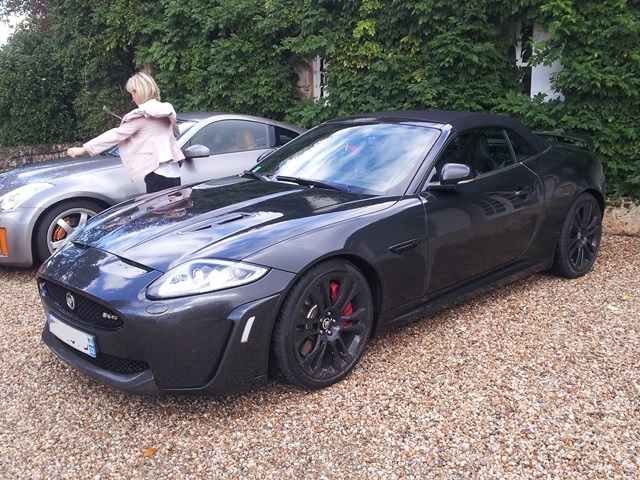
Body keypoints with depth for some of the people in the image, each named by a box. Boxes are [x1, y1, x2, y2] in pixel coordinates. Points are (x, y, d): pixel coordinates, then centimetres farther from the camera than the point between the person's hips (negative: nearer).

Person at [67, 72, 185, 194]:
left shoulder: (142, 114, -7)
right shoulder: (165, 110, 14)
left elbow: (116, 134, -8)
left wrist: (84, 149, -5)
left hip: (158, 174, -8)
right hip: (173, 173, 8)